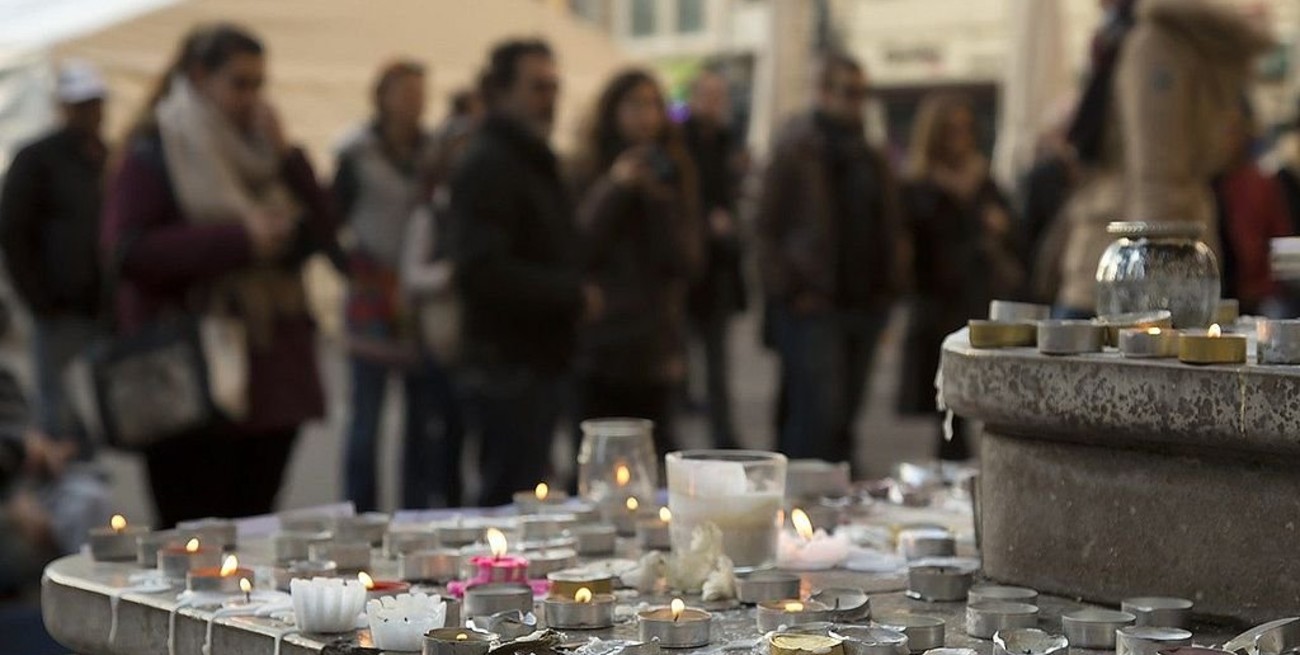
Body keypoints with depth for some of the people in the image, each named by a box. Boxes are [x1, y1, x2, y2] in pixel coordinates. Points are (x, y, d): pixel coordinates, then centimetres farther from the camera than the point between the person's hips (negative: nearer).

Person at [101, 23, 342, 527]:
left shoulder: (259, 150, 16)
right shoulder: (153, 155, -2)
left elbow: (322, 234, 10)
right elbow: (126, 249, -14)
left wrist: (286, 157, -3)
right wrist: (235, 237, -18)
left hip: (272, 378, 6)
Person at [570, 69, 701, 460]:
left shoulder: (673, 175, 10)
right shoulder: (587, 175, 3)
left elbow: (684, 260, 0)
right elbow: (577, 252, -9)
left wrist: (661, 200, -12)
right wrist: (613, 189, -15)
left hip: (655, 350, 2)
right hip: (596, 345, -2)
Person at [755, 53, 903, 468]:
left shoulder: (870, 156, 16)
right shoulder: (796, 149, -3)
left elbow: (888, 228, 21)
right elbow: (769, 226, -7)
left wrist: (884, 292, 12)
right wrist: (788, 292, -12)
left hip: (863, 305, 7)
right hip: (813, 306, -6)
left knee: (843, 415, 10)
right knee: (820, 414, -12)